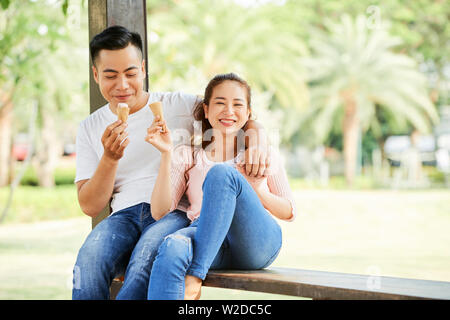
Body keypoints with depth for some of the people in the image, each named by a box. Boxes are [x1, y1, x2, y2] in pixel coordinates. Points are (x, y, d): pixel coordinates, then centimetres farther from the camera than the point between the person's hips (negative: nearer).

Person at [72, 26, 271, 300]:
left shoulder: (180, 105, 12)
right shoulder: (90, 128, 17)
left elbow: (246, 120, 13)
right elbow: (90, 206, 10)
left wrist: (257, 143, -11)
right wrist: (110, 157, -7)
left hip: (177, 213, -2)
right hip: (125, 216, 2)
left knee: (147, 255, -38)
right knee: (90, 256, -34)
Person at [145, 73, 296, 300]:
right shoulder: (187, 156, 23)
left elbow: (289, 212, 21)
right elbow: (160, 212, 10)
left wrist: (257, 192, 1)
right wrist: (166, 154, -1)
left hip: (258, 242, 0)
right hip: (206, 239, 0)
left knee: (222, 173, -28)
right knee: (172, 248, -38)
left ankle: (194, 278, -35)